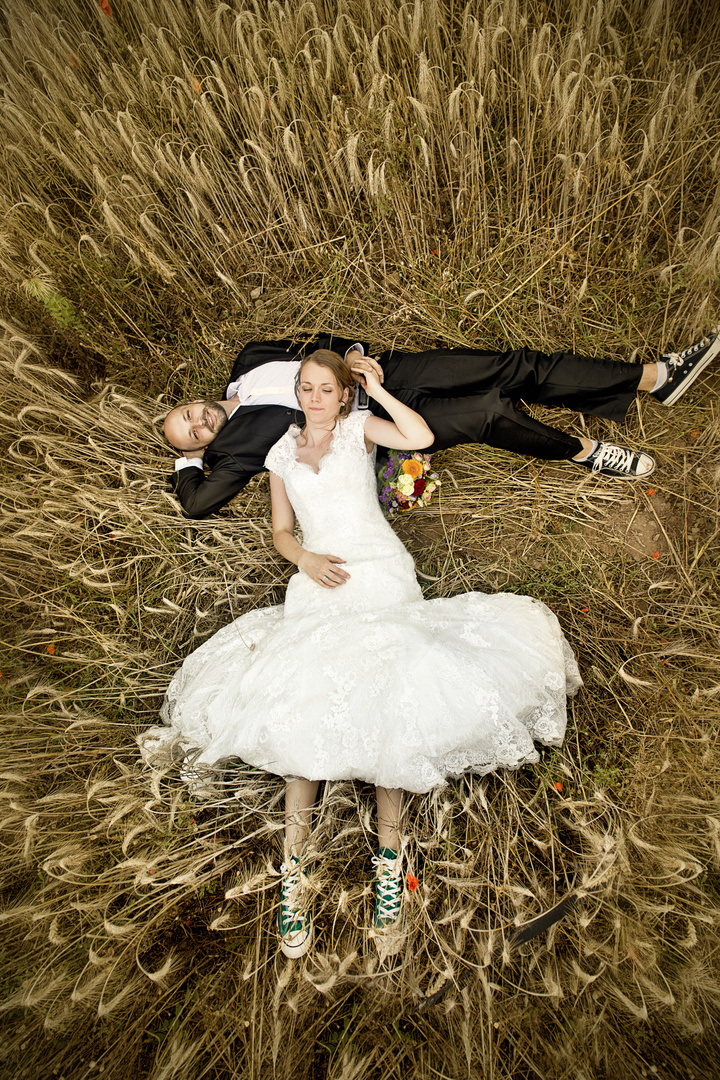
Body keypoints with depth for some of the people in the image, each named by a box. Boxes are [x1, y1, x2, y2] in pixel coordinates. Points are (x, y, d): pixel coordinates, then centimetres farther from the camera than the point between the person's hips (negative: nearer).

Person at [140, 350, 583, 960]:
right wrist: (306, 558, -3)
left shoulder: (358, 427, 15)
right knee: (303, 707, -16)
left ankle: (389, 857, -7)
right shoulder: (283, 453, 22)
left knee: (383, 696, -20)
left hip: (379, 571, -2)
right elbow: (281, 531, 18)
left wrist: (377, 388, 5)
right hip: (318, 581, 2)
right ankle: (294, 866, -7)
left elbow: (421, 437, -4)